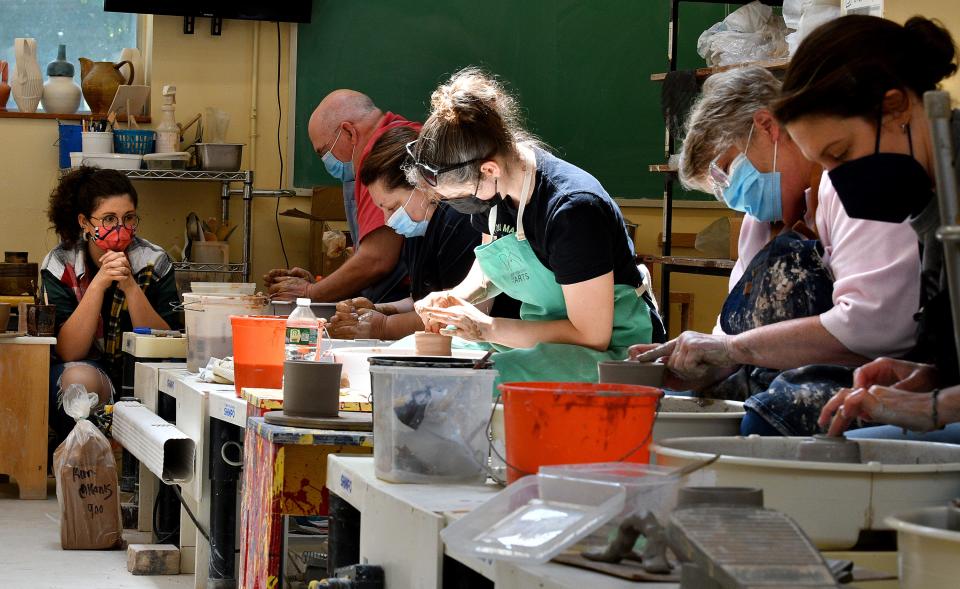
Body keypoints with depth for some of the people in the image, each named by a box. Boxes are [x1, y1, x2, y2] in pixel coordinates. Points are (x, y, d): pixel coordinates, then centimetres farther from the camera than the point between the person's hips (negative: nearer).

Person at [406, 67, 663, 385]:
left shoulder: (572, 209, -27)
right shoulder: (493, 188, -3)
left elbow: (591, 335, -22)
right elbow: (488, 269, 19)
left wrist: (488, 328, -20)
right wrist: (457, 298, -4)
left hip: (611, 346, -8)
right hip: (541, 334, 8)